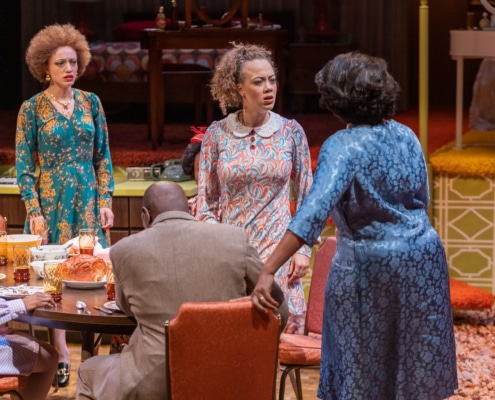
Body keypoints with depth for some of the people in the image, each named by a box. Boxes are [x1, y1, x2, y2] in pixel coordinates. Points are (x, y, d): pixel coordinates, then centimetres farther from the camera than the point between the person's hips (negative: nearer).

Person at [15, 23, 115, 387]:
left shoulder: (90, 102, 5)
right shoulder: (32, 108, -3)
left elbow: (103, 156, 7)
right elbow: (23, 164, -3)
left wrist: (105, 201, 0)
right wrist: (34, 211, -10)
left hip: (88, 200, 2)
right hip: (51, 201, -2)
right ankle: (60, 354, 7)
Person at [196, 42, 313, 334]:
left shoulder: (291, 132, 2)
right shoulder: (217, 134, 1)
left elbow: (306, 198, 7)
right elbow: (206, 202, 6)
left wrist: (303, 249, 0)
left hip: (277, 249, 0)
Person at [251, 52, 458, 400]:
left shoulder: (342, 146, -18)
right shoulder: (406, 136, 1)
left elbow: (314, 211, -29)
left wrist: (268, 271, -33)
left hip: (369, 266, -5)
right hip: (424, 258, 5)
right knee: (417, 370, 15)